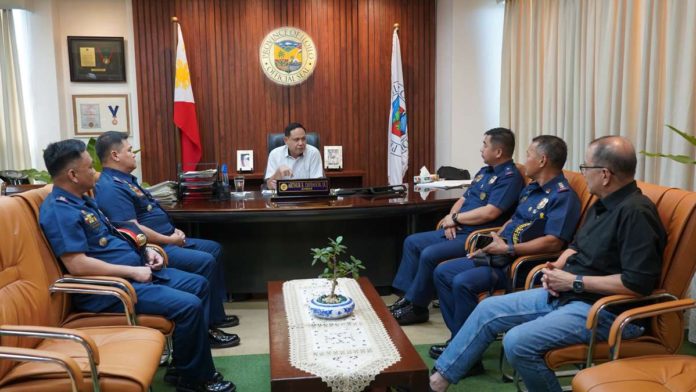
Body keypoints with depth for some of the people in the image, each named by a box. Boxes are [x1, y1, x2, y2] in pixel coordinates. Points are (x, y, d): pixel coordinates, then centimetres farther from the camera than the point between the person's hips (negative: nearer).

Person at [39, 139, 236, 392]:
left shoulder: (82, 200, 14)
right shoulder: (59, 210, -19)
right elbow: (78, 265, -27)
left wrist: (145, 251, 7)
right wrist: (133, 271, -22)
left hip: (136, 271, 11)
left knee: (199, 285, 9)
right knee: (189, 305, -21)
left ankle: (187, 363, 15)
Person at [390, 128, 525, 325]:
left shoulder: (510, 177, -13)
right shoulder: (485, 171, 16)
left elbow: (489, 212, -24)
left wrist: (455, 218, -12)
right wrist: (451, 220, -4)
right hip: (458, 230, 10)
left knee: (430, 254, -24)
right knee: (412, 242, 5)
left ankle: (417, 308, -6)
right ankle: (407, 297, 8)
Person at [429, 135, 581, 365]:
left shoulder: (563, 196, -12)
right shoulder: (531, 189, 19)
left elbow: (553, 242, -23)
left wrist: (508, 249, -21)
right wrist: (494, 243, 9)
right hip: (501, 256, 10)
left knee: (463, 282, -28)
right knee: (442, 272, 3)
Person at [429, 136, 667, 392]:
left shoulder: (636, 212, -20)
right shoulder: (603, 204, 10)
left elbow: (639, 282, -26)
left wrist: (574, 281, -19)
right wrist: (558, 266, 0)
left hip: (604, 309, -10)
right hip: (564, 294, 10)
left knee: (518, 342, -27)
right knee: (488, 309, 6)